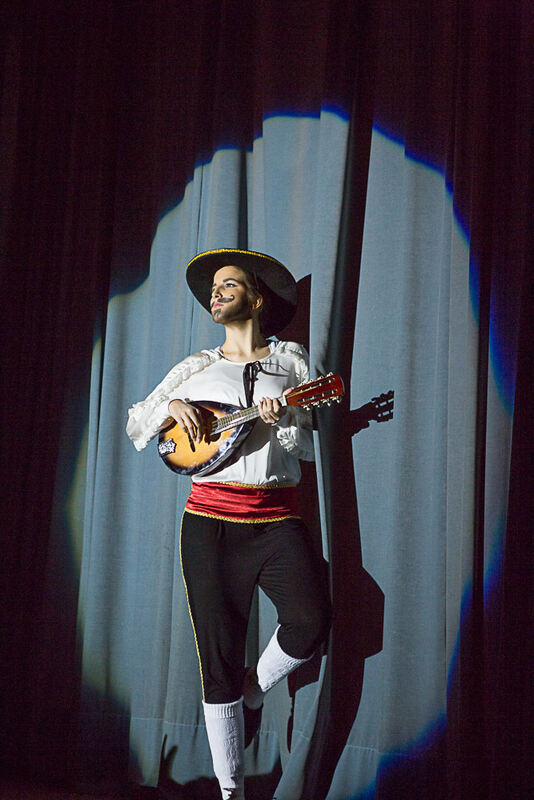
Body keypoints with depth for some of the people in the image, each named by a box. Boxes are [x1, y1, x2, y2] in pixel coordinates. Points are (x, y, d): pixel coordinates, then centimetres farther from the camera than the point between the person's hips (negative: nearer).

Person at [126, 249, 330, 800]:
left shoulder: (291, 360, 11)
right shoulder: (196, 369, 13)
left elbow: (308, 447, 7)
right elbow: (135, 424, 16)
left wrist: (281, 422, -12)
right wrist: (171, 406, -2)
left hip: (277, 517, 0)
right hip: (211, 520, 0)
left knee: (310, 621, -22)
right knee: (219, 655, -1)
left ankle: (254, 692, 11)